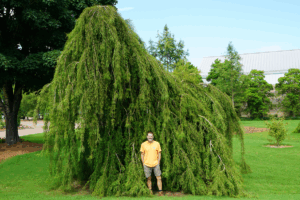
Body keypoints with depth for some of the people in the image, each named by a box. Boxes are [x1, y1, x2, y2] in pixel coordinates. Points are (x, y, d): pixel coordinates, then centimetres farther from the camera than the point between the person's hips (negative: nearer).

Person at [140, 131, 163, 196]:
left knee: (159, 178, -3)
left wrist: (158, 162, 0)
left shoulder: (157, 144, 2)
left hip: (156, 164, 0)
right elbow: (142, 154, 7)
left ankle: (160, 192, 4)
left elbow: (159, 153, 8)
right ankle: (150, 192, 19)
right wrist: (143, 163, 1)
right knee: (149, 179, 6)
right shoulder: (143, 144, 1)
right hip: (147, 165, 0)